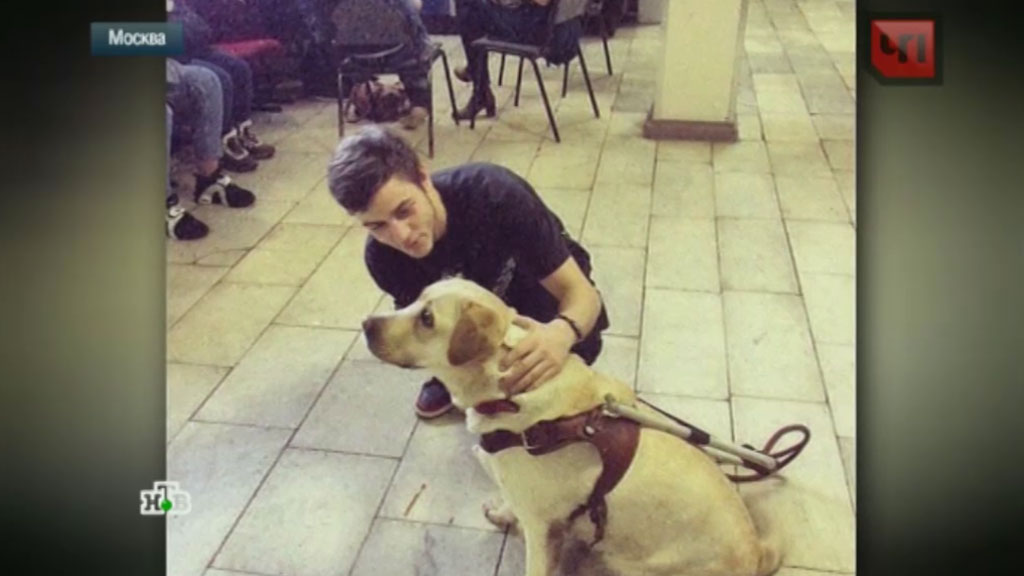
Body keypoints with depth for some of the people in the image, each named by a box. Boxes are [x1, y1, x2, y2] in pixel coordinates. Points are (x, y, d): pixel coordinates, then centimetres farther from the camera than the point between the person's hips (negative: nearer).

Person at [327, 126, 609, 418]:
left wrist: (562, 332, -61)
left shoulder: (494, 193, -39)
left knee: (580, 342, -31)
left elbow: (580, 292, -37)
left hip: (536, 278, -2)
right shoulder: (382, 255, -28)